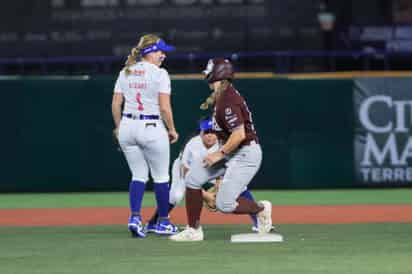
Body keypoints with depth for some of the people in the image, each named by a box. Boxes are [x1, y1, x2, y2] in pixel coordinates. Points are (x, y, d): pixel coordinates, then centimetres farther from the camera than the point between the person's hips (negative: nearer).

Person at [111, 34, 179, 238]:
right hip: (152, 128, -5)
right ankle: (163, 222, 17)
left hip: (127, 127, 5)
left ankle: (135, 217, -6)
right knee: (161, 176, 9)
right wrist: (172, 130, -1)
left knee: (138, 175, 12)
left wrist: (118, 127, 18)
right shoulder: (159, 74, -9)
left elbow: (115, 104, 6)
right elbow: (165, 108, -13)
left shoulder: (125, 72, 7)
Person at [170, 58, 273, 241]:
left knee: (224, 205, -13)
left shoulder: (228, 102, -25)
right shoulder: (221, 96, 6)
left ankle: (261, 209, 13)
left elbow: (239, 134, -30)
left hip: (246, 154, -11)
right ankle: (193, 230, 8)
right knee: (193, 178, 4)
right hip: (230, 152, 11)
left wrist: (220, 154, -21)